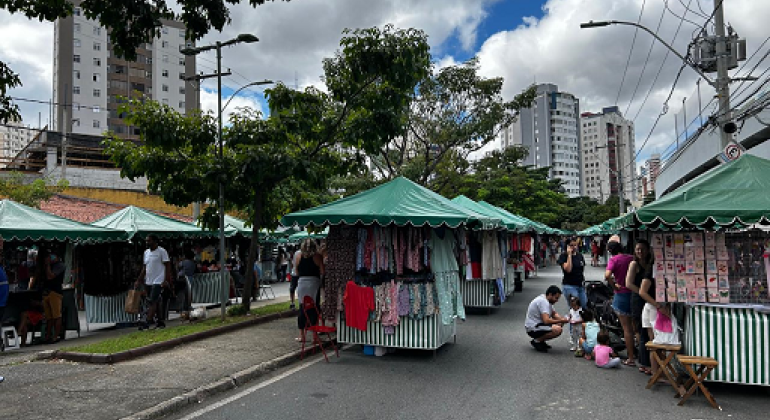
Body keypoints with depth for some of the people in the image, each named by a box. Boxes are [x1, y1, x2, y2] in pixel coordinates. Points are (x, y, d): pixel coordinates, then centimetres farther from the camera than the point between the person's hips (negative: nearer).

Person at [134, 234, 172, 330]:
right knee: (155, 302, 11)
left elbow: (167, 266, -10)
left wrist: (166, 280, -17)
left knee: (153, 302, -13)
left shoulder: (162, 251, -7)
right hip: (148, 282, 8)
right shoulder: (146, 252, 14)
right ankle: (160, 321, 18)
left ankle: (147, 322, -17)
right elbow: (144, 268, 18)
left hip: (158, 281, -8)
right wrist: (139, 281, 13)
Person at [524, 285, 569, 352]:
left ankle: (540, 340, 12)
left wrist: (563, 319, -4)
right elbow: (546, 321, -31)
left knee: (559, 324, 15)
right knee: (557, 330, -27)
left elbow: (554, 314, 16)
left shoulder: (546, 300, 11)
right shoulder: (543, 302, -22)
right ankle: (536, 341, -9)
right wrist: (561, 321, -21)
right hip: (533, 328, -11)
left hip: (537, 324, 11)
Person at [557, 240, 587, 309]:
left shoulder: (580, 255, 11)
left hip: (581, 285, 6)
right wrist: (569, 254, -18)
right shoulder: (563, 256, -6)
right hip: (570, 286, -6)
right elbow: (568, 269, -20)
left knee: (584, 306, 4)